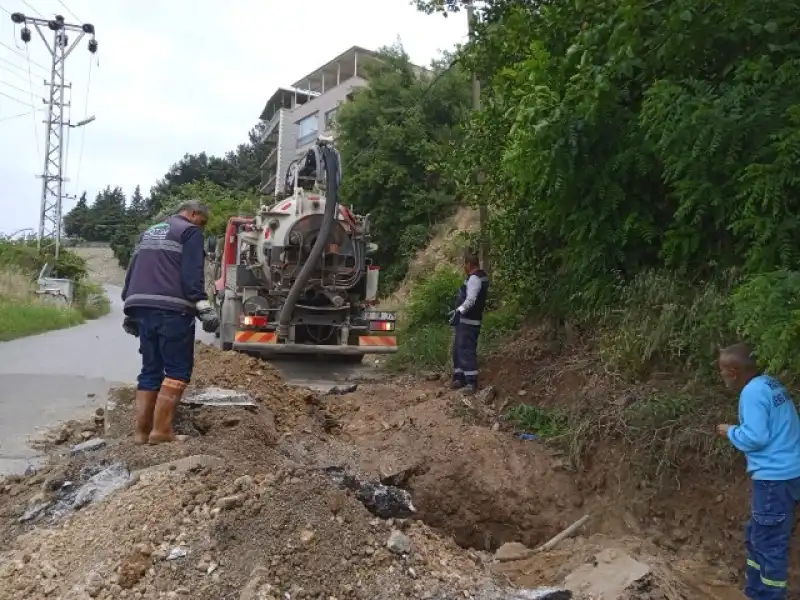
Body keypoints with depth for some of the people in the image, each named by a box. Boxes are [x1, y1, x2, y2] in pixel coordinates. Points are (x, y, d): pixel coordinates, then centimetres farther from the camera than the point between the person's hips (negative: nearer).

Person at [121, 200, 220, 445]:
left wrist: (130, 310, 29)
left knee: (150, 370, 11)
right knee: (178, 370, -4)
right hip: (171, 309, -8)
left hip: (142, 307, 8)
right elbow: (192, 273, -12)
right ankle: (161, 430, -9)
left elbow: (132, 271, 26)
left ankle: (142, 431, 8)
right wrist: (202, 305, -17)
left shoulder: (148, 233, 27)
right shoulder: (190, 231, 3)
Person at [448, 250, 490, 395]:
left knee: (466, 351, -9)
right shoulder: (479, 276, 17)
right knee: (458, 350, 16)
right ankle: (459, 378, 24)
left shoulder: (475, 278, -16)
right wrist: (457, 311, 29)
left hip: (468, 322, -11)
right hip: (464, 321, 11)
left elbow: (471, 300, -30)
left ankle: (471, 383, -6)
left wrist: (459, 312, -39)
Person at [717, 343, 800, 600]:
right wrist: (738, 430, 12)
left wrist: (731, 432, -6)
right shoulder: (769, 383, 11)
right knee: (757, 537, 21)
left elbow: (755, 437, -23)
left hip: (775, 478, -10)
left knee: (769, 544, 0)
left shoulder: (753, 392, -18)